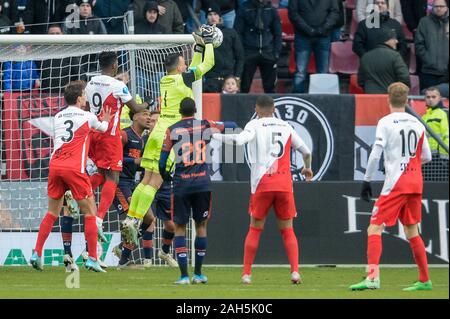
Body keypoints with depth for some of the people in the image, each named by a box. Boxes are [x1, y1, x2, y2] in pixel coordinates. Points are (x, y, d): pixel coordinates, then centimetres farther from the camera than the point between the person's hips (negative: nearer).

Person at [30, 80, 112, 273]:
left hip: (55, 165, 5)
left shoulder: (58, 117, 15)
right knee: (90, 211, 3)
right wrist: (105, 120, 47)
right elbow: (103, 129, 24)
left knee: (52, 212, 15)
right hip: (74, 168, -5)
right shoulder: (87, 117, 4)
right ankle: (92, 259, -2)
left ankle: (37, 254, 8)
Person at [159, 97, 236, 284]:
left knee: (179, 227, 5)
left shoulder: (172, 130, 0)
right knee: (201, 226, 13)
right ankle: (198, 274, 16)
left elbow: (162, 161, 2)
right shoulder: (205, 126, 5)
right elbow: (232, 126, 18)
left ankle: (184, 275, -5)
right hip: (202, 183, 2)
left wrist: (165, 176, 21)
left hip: (181, 183, -2)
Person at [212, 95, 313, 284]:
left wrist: (215, 136, -8)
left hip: (262, 185, -2)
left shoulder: (255, 125, 2)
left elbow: (239, 139, -18)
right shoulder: (285, 127, 13)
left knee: (255, 229, 9)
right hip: (284, 185, 2)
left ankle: (246, 273, 6)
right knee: (287, 231, 9)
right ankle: (295, 271, -6)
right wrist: (307, 168, 39)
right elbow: (306, 152, 19)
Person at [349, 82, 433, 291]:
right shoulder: (417, 124, 10)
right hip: (416, 184, 6)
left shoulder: (385, 123, -6)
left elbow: (375, 154, -14)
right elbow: (426, 157, 15)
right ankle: (424, 280, 19)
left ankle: (373, 277, -23)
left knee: (374, 229, -8)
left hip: (396, 183, -6)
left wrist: (366, 181, -7)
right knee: (412, 231, 17)